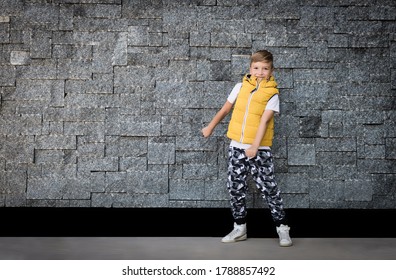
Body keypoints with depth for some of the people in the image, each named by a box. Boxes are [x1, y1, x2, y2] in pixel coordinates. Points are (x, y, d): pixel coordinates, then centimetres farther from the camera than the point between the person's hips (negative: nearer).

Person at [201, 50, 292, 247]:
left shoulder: (272, 94, -6)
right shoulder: (241, 86, 5)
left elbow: (264, 121, -16)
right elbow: (226, 108, 16)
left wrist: (254, 146, -25)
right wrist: (210, 127, 23)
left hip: (260, 149, -4)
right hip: (236, 146, 4)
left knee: (268, 188, -2)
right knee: (235, 187, 8)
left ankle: (282, 227, 12)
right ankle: (239, 228, 20)